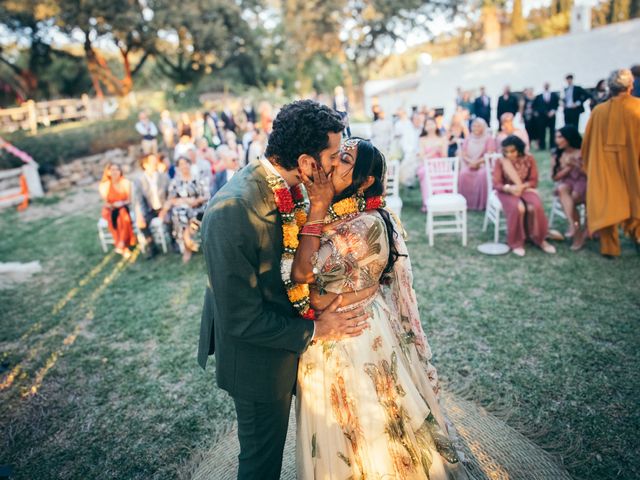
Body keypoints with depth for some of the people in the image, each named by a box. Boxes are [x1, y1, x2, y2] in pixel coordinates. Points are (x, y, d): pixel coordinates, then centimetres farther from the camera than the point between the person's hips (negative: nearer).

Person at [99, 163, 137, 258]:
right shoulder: (104, 185, -7)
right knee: (114, 216, -34)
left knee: (123, 215, -34)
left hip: (123, 208, 1)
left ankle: (121, 244, -33)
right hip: (109, 210, -1)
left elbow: (129, 201, -3)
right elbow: (106, 203, -4)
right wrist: (113, 205, -25)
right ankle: (124, 247, -33)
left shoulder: (126, 182, -3)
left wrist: (122, 203, -25)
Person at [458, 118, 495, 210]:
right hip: (469, 164, 3)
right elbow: (463, 155, 9)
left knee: (482, 174, -37)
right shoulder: (468, 139, 17)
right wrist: (471, 162, -12)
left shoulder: (488, 138, 5)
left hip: (483, 164, -2)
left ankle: (481, 203, -29)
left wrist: (477, 162, -17)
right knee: (463, 173, -32)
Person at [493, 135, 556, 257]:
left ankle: (539, 239, -6)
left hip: (526, 189, 2)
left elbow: (534, 181, 0)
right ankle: (516, 242, -17)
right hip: (508, 192, -2)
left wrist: (522, 186, -21)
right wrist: (509, 188, -29)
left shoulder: (529, 159, 0)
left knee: (536, 207, -29)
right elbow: (496, 184, -9)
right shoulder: (500, 162, -4)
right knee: (518, 208, -34)